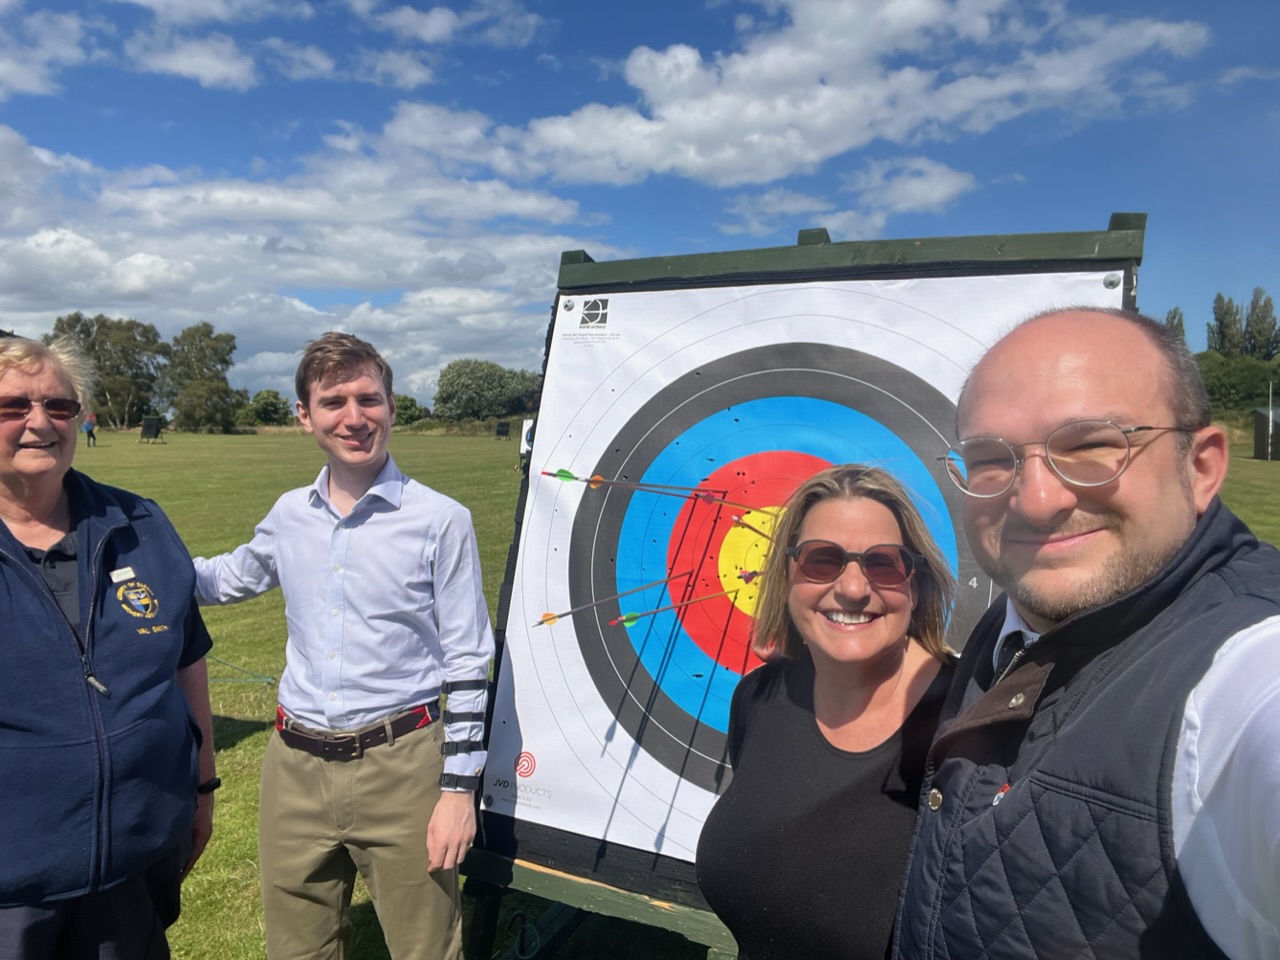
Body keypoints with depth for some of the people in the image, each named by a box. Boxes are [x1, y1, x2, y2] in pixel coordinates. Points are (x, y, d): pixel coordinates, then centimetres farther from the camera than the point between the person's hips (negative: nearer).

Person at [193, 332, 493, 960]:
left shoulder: (440, 521, -9)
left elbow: (467, 665, -6)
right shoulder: (288, 516, 4)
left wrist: (458, 789, -8)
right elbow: (227, 579, 25)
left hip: (400, 767, -4)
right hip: (295, 768, 4)